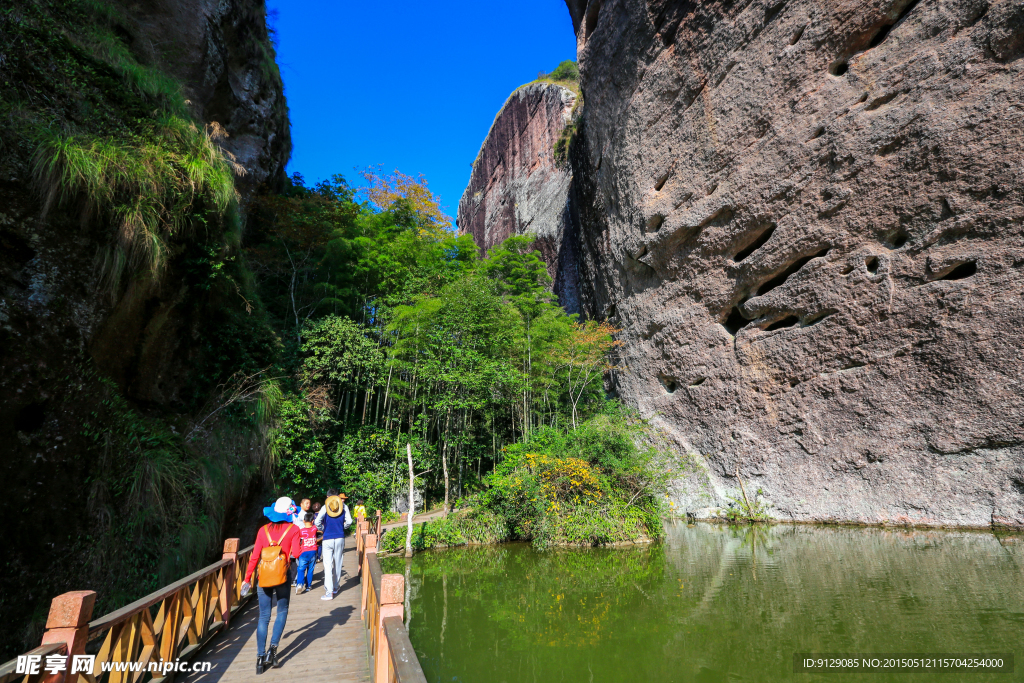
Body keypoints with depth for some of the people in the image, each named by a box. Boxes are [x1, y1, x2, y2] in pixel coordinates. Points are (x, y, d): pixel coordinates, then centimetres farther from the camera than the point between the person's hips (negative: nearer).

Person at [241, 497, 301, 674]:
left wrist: (247, 578, 9)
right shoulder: (293, 529, -2)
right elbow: (295, 553, -10)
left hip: (264, 577, 2)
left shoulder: (264, 530, 6)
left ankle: (261, 656, 8)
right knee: (282, 612, 16)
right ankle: (273, 648, 5)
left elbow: (255, 556, 3)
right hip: (282, 576, -2)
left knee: (264, 616, 11)